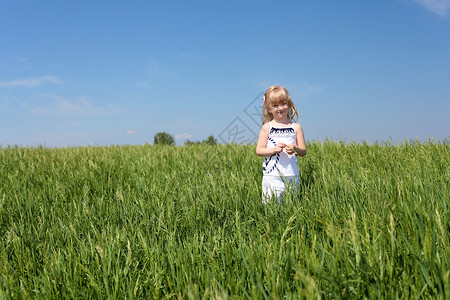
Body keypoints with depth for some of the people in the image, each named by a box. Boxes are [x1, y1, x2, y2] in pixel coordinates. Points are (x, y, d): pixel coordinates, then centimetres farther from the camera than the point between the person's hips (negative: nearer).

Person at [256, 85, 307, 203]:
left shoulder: (296, 127, 7)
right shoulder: (267, 127, 2)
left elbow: (303, 151, 8)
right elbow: (258, 150, 0)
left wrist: (295, 149, -14)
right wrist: (274, 149, -16)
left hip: (292, 175, 2)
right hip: (272, 175, -2)